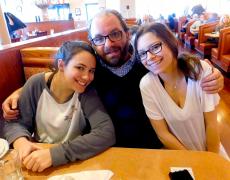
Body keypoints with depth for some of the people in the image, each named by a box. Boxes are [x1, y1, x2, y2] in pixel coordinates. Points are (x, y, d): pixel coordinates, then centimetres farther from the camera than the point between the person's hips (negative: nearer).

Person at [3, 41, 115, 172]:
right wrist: (20, 141, -25)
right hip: (38, 154, 2)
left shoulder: (87, 93, -17)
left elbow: (107, 133, -27)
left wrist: (55, 154, -33)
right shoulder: (36, 84, -11)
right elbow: (15, 122, -3)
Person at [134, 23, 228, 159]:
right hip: (177, 153, -1)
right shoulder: (147, 85, -17)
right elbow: (163, 133, -10)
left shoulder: (201, 69, -17)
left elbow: (211, 123, -9)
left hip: (210, 148, 2)